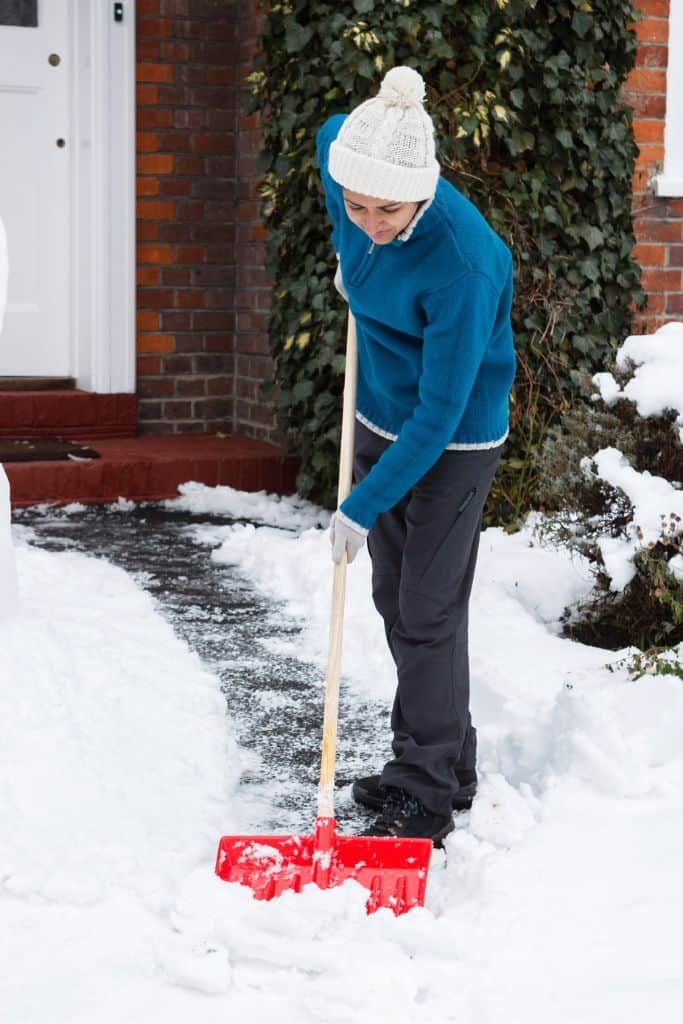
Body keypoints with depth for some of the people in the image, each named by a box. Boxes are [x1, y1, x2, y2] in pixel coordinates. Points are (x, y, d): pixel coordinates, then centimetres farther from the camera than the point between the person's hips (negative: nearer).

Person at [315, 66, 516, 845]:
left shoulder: (463, 263, -35)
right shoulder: (346, 153, -15)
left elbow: (440, 414, -30)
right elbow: (329, 133, 14)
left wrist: (363, 506, -26)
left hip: (452, 443, -8)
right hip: (381, 421, 8)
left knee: (428, 615, -4)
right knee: (394, 602, 16)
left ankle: (430, 796, 8)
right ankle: (443, 763, 31)